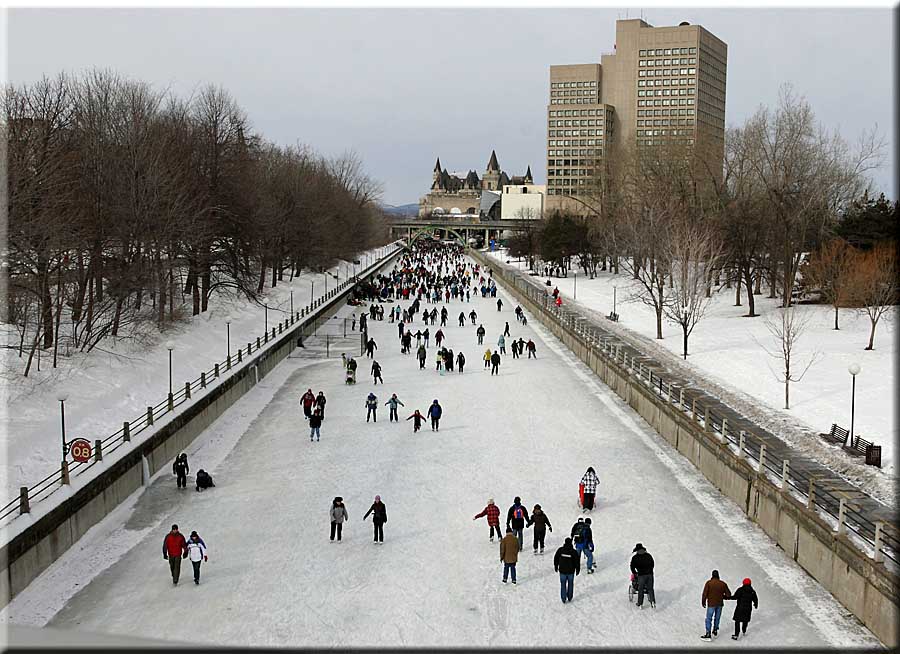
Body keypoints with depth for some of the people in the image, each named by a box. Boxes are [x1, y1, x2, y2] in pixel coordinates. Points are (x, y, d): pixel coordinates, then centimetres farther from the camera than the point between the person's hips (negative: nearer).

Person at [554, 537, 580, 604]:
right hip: (571, 571, 0)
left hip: (562, 571, 1)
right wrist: (577, 570, 8)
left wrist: (556, 566, 16)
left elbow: (556, 559, 1)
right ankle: (569, 598, 25)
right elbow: (577, 561, -6)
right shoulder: (573, 551, -13)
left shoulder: (560, 550, -8)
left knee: (563, 584, 11)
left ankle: (563, 599, 11)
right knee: (570, 584, 18)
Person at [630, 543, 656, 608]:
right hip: (650, 574, 3)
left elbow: (632, 567, 2)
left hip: (641, 575, -3)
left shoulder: (635, 558, -2)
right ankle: (653, 601, -6)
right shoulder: (648, 555, 9)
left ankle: (640, 603, 13)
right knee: (650, 589, 10)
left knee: (641, 589, 8)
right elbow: (652, 564, 18)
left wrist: (635, 573, 19)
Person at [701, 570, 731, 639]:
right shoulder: (723, 584, -3)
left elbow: (705, 594, -12)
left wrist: (703, 602, 1)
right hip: (720, 604, 4)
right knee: (717, 617, 20)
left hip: (711, 604, -4)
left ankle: (708, 634, -6)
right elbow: (728, 594, 0)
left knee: (709, 618, -1)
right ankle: (715, 630, 35)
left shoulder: (708, 583, -12)